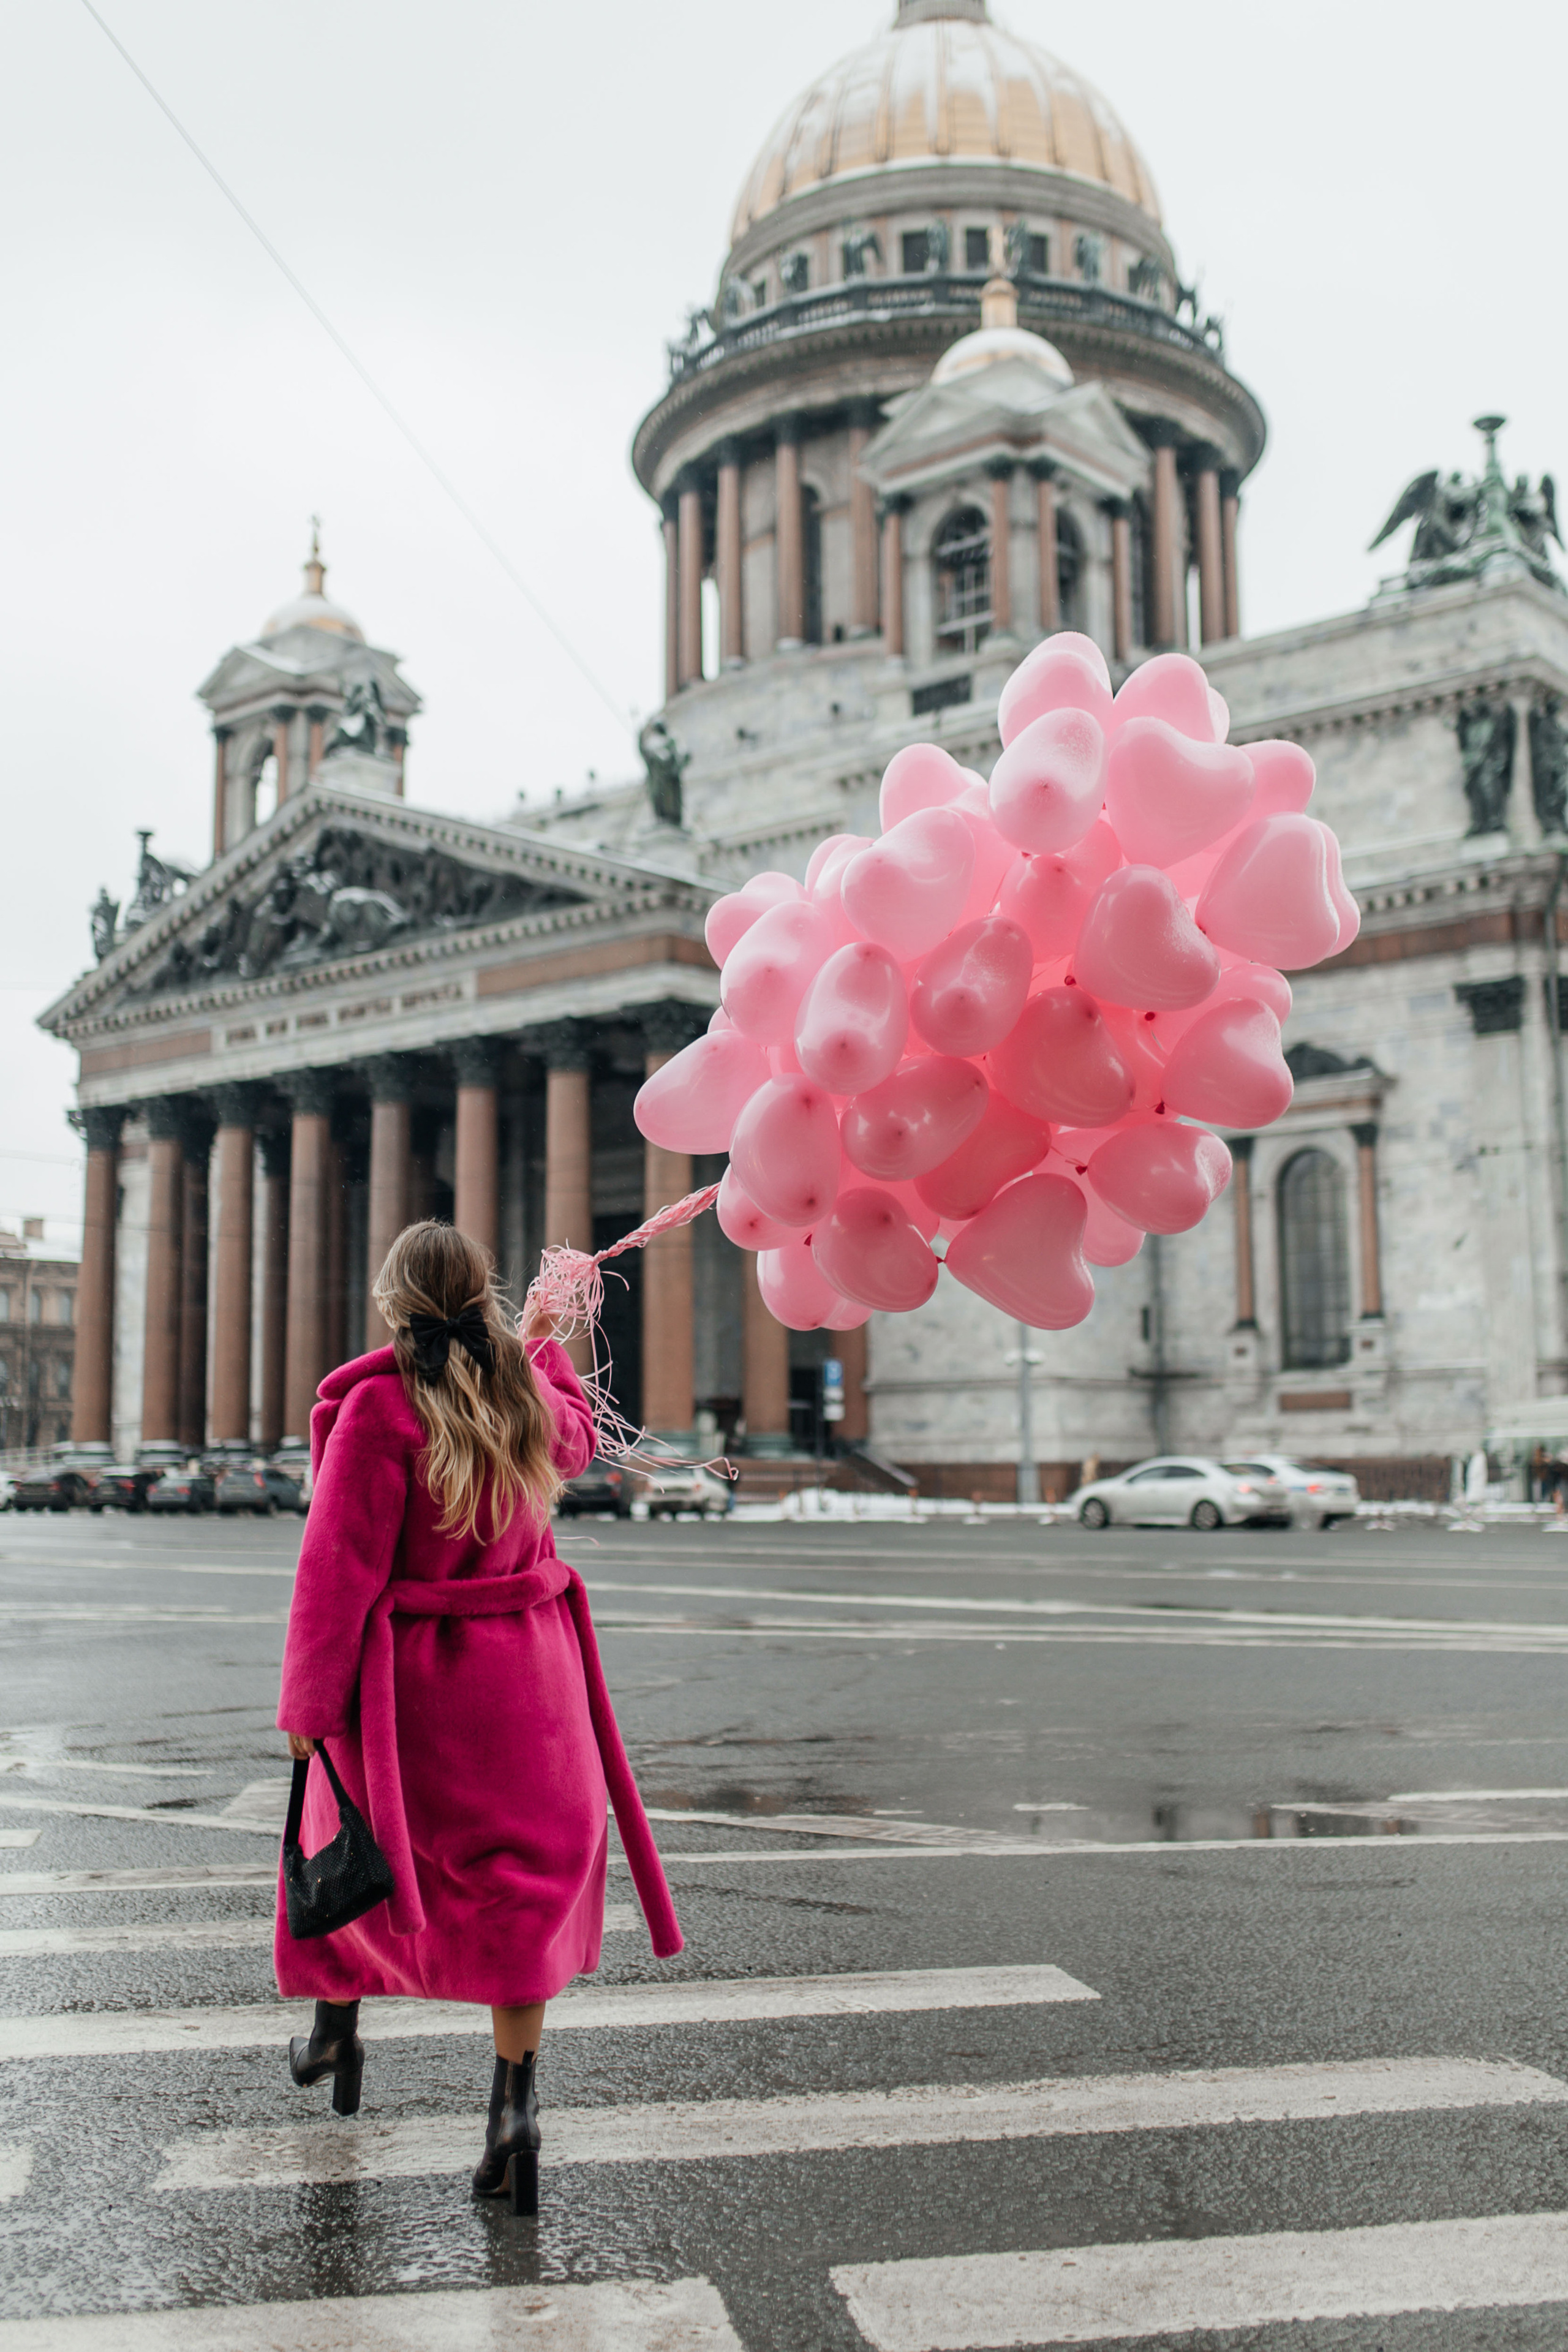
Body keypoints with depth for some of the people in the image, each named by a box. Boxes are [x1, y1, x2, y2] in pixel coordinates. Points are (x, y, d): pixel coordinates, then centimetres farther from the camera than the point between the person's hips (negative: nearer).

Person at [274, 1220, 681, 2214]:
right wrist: (544, 1345, 40)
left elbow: (341, 1564, -17)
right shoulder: (532, 1401, -1)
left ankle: (336, 2025, 42)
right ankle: (515, 2104, 4)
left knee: (362, 1849, 21)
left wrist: (309, 1700, -11)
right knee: (524, 1871, 9)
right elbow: (576, 1440, 25)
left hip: (412, 1679, -3)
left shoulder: (380, 1409, -17)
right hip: (527, 1673, 3)